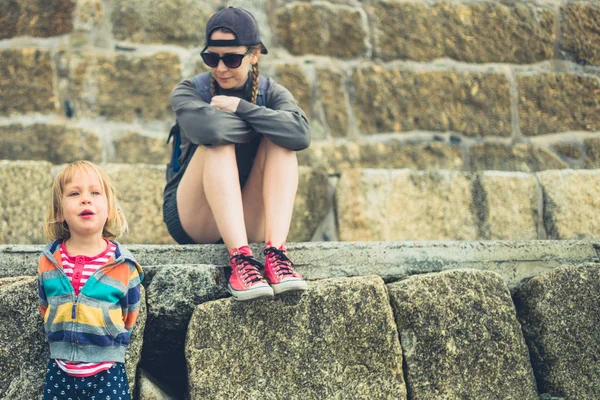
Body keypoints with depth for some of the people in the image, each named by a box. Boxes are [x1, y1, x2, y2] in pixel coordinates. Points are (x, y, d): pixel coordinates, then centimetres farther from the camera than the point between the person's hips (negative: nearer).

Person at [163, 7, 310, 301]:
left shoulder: (272, 93, 2)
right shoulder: (189, 91, -3)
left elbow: (301, 134, -23)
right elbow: (207, 127, -30)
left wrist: (240, 107, -21)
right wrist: (265, 124, -16)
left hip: (251, 222, 2)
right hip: (193, 220, -2)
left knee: (281, 141, -20)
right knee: (219, 141, -27)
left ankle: (275, 254, -35)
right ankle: (240, 259, -42)